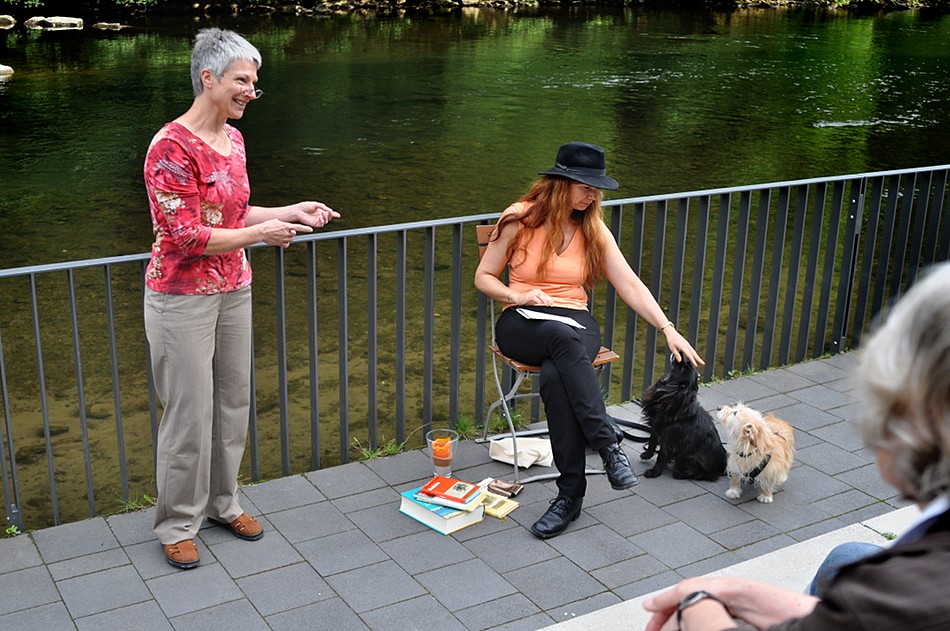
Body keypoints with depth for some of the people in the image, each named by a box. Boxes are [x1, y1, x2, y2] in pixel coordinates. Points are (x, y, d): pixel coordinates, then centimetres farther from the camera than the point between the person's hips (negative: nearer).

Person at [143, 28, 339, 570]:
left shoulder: (233, 138, 7)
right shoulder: (172, 147, -19)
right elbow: (186, 236, -21)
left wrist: (292, 212, 4)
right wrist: (260, 234, -17)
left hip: (233, 289, 8)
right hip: (183, 296, -8)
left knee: (234, 400, 15)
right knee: (190, 411, 1)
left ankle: (223, 501, 33)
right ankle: (177, 523, 19)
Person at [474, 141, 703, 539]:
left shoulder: (593, 229, 7)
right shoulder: (520, 219, 0)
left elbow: (630, 285, 4)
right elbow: (483, 277, 5)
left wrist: (668, 329, -6)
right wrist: (518, 296, -14)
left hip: (575, 323, 2)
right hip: (521, 324, -2)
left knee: (555, 377, -36)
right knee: (563, 337, -40)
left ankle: (571, 493, -31)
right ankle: (608, 445, -41)